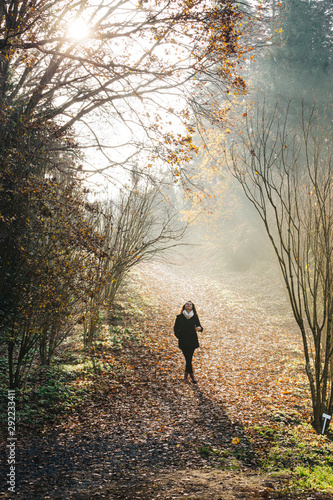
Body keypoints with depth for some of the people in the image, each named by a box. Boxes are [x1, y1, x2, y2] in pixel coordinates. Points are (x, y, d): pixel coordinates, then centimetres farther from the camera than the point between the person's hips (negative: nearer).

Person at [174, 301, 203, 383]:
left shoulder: (195, 317, 2)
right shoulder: (180, 317, 0)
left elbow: (199, 326, 4)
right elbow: (176, 328, 8)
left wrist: (199, 328, -18)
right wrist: (179, 336, -1)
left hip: (192, 340, 1)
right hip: (183, 341, -1)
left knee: (189, 358, 4)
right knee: (188, 358, -6)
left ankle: (186, 374, 25)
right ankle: (192, 375, 8)